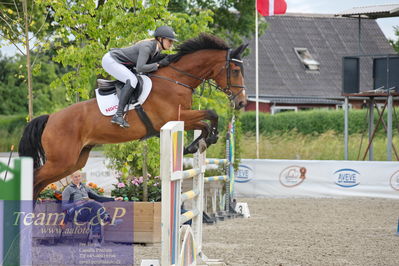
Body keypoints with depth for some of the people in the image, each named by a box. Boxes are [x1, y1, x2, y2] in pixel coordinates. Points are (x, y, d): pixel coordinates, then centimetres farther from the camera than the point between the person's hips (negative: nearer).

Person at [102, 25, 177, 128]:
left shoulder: (157, 50, 1)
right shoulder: (146, 47, -27)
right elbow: (140, 68, -35)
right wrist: (159, 64, -26)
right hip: (110, 60, -10)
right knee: (132, 80, -27)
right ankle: (118, 115, -32)